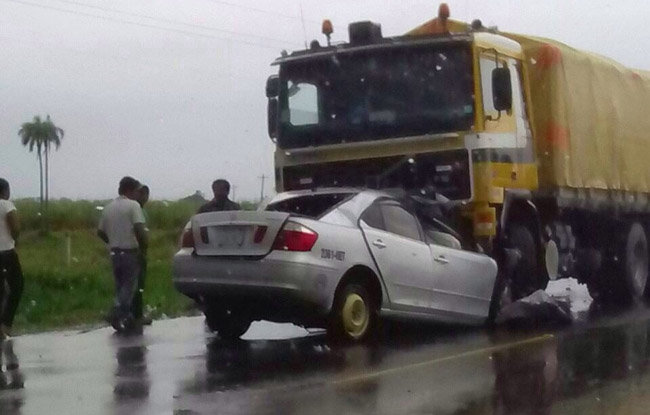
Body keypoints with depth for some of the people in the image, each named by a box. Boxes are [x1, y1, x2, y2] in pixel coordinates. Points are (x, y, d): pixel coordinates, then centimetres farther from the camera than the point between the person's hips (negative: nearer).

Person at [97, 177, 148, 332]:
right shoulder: (133, 205, -10)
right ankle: (119, 314, -17)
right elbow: (139, 229, -21)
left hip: (115, 253, 6)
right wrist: (144, 248, -10)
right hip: (131, 252, -6)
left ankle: (125, 318, 15)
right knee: (129, 286, -1)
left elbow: (100, 232, 12)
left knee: (120, 286, 14)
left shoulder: (109, 207, 9)